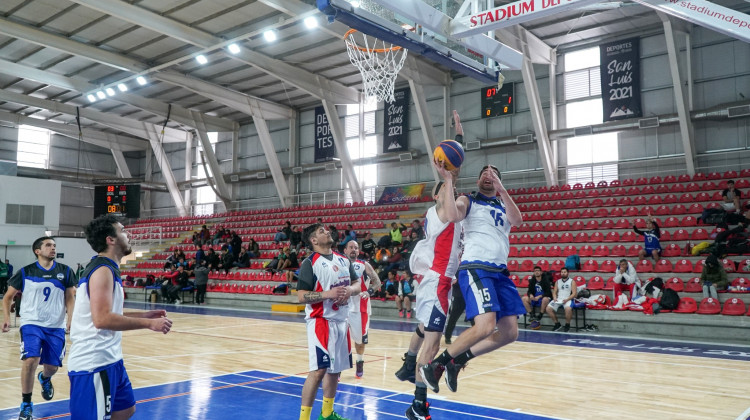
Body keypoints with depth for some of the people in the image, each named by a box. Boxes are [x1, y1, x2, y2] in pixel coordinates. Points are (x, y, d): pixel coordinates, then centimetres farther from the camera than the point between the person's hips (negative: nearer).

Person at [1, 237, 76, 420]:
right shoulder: (25, 272, -2)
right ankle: (26, 405, 0)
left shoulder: (65, 272, 1)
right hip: (31, 323, -2)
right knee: (30, 360, -19)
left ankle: (44, 379, 47)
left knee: (52, 366, 7)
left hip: (56, 326, 2)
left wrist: (70, 318, -10)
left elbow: (70, 298, 5)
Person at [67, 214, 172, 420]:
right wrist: (149, 324, -23)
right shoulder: (102, 271, -17)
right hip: (94, 363, -11)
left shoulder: (105, 269, 14)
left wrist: (144, 315, 14)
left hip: (108, 359, 11)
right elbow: (102, 319, -27)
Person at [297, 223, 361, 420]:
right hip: (320, 321, -7)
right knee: (318, 370, -11)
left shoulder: (343, 260, 9)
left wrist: (349, 290, -8)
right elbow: (301, 296, -15)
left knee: (336, 369, 15)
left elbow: (357, 284, 14)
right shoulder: (310, 263, -10)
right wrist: (328, 294, -25)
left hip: (341, 320, 7)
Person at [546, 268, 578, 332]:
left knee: (568, 309, -38)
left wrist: (567, 299, -16)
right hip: (558, 299, 4)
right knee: (548, 308, -20)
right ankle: (557, 324, -1)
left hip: (568, 299, -4)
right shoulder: (557, 282, 20)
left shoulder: (572, 281, 7)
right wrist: (555, 298, -4)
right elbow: (554, 292, 18)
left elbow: (574, 293, -2)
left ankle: (567, 325, -12)